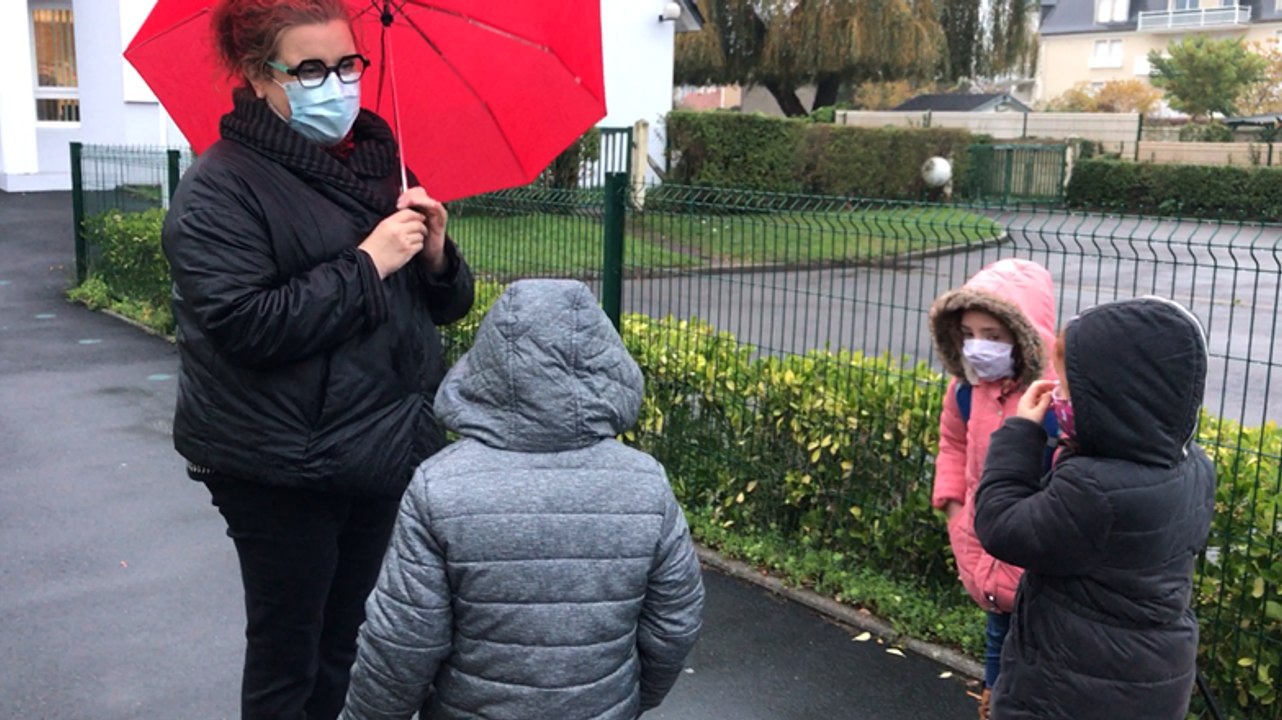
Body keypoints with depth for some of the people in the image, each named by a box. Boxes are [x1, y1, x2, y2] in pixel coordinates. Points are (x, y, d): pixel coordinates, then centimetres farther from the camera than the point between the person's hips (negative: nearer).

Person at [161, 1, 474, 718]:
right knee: (289, 657, 9)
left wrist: (437, 258, -10)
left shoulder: (380, 163, 9)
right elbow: (246, 324, -22)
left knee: (350, 642, 17)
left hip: (388, 453, 6)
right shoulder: (221, 187, -9)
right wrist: (368, 265, -21)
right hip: (283, 469, -5)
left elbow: (447, 305, 13)